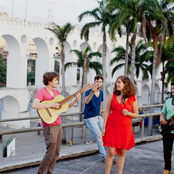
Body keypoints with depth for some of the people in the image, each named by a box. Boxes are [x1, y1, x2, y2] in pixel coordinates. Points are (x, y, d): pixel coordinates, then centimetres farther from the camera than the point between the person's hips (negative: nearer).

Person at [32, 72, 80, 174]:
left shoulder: (56, 92, 13)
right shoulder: (42, 92, -10)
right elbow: (34, 105, -26)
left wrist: (75, 101, 3)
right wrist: (52, 105, -23)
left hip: (58, 125, 8)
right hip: (49, 126, -8)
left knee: (56, 153, 12)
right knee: (50, 154, -6)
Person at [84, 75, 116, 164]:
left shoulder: (101, 92, 6)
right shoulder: (89, 92, -15)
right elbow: (86, 101, -36)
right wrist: (92, 92, -53)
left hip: (98, 117, 6)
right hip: (89, 118, -6)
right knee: (99, 136, -13)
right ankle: (104, 157, -5)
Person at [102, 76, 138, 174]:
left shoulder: (132, 99, 0)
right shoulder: (112, 96, 3)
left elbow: (136, 115, 7)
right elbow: (107, 112, 5)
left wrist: (128, 113, -14)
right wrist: (104, 127, 1)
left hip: (125, 128, 0)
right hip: (112, 126, 0)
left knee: (122, 153, 7)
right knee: (111, 152, -4)